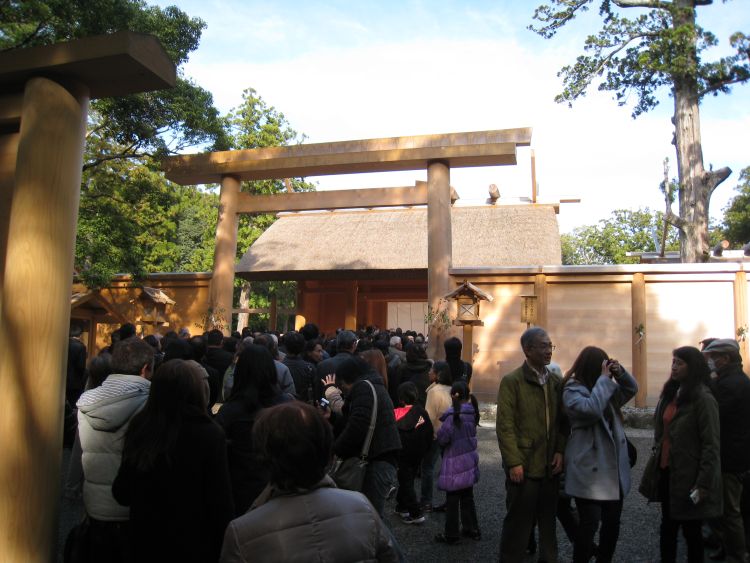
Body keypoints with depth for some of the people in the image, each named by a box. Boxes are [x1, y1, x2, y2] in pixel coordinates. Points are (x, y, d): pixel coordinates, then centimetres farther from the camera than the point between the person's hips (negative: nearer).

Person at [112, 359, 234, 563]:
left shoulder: (139, 426, -10)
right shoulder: (209, 434, -23)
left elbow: (121, 494, 2)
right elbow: (220, 503, -19)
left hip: (145, 541, 4)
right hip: (192, 545, -4)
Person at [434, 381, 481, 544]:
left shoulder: (453, 415, -21)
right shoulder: (471, 412, 1)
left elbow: (442, 438, -20)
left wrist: (438, 435, -1)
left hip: (455, 463, -7)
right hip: (470, 461, 7)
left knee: (452, 500, 4)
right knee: (467, 497, 19)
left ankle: (451, 534, 13)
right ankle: (472, 529, 29)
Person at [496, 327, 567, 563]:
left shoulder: (556, 382, 10)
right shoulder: (512, 381, -8)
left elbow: (561, 421, 13)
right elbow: (505, 426, -12)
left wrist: (560, 451, 1)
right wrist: (513, 462, -15)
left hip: (550, 466, 6)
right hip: (524, 466, -5)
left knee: (548, 523, 17)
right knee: (518, 523, 5)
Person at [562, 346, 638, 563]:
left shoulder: (604, 387, 13)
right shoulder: (572, 390, -11)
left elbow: (631, 389, 22)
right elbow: (591, 409, -28)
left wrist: (620, 373, 1)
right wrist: (604, 379, -19)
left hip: (613, 469, 8)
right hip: (590, 471, -8)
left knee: (612, 523, 15)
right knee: (589, 524, -7)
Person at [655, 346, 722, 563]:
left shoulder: (703, 398, -13)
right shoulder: (669, 393, 9)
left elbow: (711, 445, -15)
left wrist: (703, 484, -17)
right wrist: (658, 460, 9)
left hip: (689, 476, -6)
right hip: (667, 472, 7)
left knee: (690, 529, 9)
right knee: (668, 525, 15)